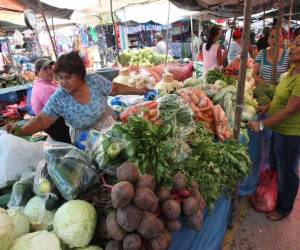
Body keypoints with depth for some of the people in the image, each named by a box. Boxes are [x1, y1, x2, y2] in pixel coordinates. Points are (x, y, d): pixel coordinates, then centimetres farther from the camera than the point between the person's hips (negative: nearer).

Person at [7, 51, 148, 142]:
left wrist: (137, 91, -1)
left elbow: (116, 88, -4)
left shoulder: (95, 81, -17)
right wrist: (21, 131, -40)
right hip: (85, 141, -1)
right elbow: (42, 120, -24)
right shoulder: (58, 99, -21)